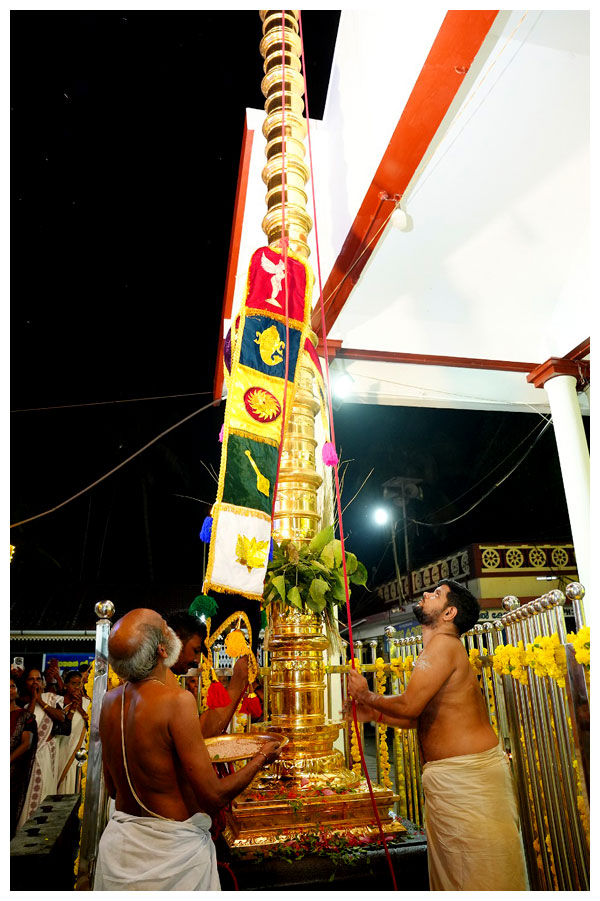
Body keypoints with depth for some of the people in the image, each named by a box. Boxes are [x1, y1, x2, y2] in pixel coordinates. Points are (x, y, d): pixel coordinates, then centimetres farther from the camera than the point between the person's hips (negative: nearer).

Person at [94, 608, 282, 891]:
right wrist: (261, 758, -4)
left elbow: (112, 788, 9)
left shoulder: (109, 701, -3)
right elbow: (214, 796, -22)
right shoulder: (177, 700, -25)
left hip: (118, 839, 6)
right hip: (172, 847, -6)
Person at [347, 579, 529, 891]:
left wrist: (366, 695, -9)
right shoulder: (438, 649, 14)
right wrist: (373, 714, 14)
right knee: (449, 875, 20)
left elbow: (409, 706, -25)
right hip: (446, 774, 10)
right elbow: (419, 719, 18)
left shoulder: (443, 644, -18)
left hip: (466, 773, -10)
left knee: (480, 879, 3)